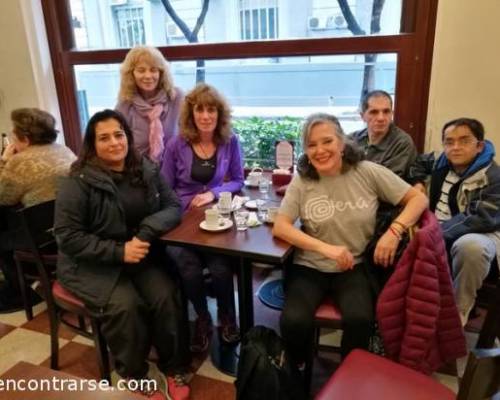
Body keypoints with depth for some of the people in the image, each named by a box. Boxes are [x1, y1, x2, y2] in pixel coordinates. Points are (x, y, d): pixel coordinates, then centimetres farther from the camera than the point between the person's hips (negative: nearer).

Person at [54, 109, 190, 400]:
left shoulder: (147, 169, 1)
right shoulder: (79, 181, -12)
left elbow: (173, 206, -1)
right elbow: (68, 236, -13)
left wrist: (146, 232, -20)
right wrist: (119, 251, -22)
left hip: (142, 254, 4)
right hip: (92, 263, -3)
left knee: (166, 297, -20)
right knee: (124, 305, -26)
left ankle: (173, 368, 4)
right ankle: (138, 376, 0)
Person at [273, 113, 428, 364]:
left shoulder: (367, 172, -3)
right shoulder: (302, 182, -2)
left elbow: (418, 199, 1)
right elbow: (280, 227, -10)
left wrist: (395, 230, -18)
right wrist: (326, 248, -23)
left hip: (354, 267, 0)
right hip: (309, 267, 0)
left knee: (360, 320, -28)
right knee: (294, 322, -24)